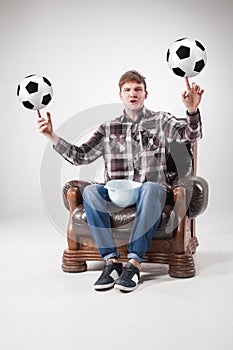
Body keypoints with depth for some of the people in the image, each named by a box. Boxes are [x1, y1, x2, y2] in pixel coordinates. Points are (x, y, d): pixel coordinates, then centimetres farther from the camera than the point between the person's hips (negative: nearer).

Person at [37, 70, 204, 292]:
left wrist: (192, 110, -25)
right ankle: (111, 260, -29)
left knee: (150, 188, -37)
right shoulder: (109, 129, 17)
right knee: (90, 191, -28)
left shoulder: (160, 121, 12)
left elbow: (190, 134, -4)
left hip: (150, 191, -2)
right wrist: (52, 136, 4)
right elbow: (80, 156, 14)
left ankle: (134, 263, -37)